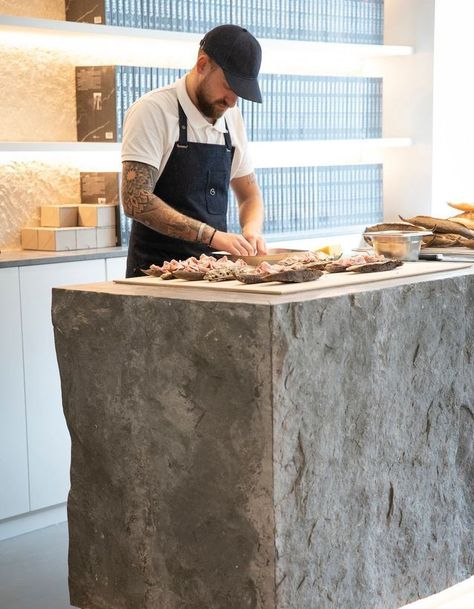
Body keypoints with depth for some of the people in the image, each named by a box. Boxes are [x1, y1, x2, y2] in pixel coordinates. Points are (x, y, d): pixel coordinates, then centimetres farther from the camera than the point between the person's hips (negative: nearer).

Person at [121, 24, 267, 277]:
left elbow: (250, 195, 20)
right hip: (157, 272, -6)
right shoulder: (153, 110, -9)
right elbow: (136, 201, -18)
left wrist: (252, 228, -3)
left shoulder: (232, 118, 11)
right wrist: (212, 235, -22)